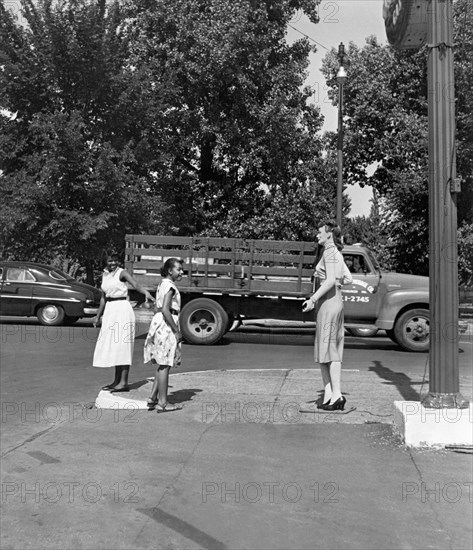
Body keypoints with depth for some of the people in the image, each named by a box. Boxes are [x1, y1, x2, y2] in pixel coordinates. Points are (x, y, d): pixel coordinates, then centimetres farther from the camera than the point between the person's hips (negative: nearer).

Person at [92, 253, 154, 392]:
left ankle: (124, 382, -9)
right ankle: (117, 381, 19)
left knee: (122, 345, -9)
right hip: (110, 310, 8)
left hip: (122, 308, -8)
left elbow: (135, 284, -26)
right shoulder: (105, 275, 14)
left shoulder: (122, 273, -7)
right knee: (112, 345, 10)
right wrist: (98, 316, 26)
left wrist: (146, 293, -45)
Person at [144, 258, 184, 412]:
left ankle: (153, 398, 18)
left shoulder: (162, 285, 18)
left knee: (163, 364, 16)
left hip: (158, 322, 10)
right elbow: (165, 310, -22)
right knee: (165, 365, -3)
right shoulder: (170, 286, -12)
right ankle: (163, 403, 3)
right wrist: (176, 331, -18)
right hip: (166, 325, -10)